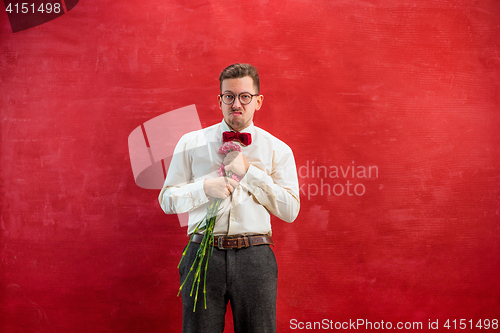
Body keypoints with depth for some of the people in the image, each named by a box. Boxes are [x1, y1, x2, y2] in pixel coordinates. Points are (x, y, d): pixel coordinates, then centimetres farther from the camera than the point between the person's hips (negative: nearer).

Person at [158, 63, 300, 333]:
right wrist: (204, 188, -10)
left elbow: (290, 210, 0)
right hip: (203, 254, 0)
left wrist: (248, 171, -7)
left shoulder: (278, 150, 8)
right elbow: (167, 200, 9)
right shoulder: (190, 143, 10)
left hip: (255, 259, 0)